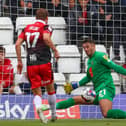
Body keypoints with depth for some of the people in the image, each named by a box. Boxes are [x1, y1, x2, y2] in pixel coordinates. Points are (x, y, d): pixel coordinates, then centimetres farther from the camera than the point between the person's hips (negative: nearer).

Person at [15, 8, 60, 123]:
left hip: (31, 65, 3)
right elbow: (46, 38, -21)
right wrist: (55, 50, -12)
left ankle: (38, 108, -27)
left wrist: (19, 61, 12)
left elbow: (17, 44, 8)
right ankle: (53, 114, 26)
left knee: (37, 92, 4)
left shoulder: (27, 28, 15)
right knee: (50, 89, 17)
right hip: (44, 63, -3)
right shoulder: (46, 27, 1)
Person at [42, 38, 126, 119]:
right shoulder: (90, 61, 22)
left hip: (105, 88, -9)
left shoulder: (100, 56, -5)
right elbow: (89, 77, 36)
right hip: (97, 91, 9)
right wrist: (75, 85, 37)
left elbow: (114, 66, -10)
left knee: (106, 114, -32)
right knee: (74, 100, 15)